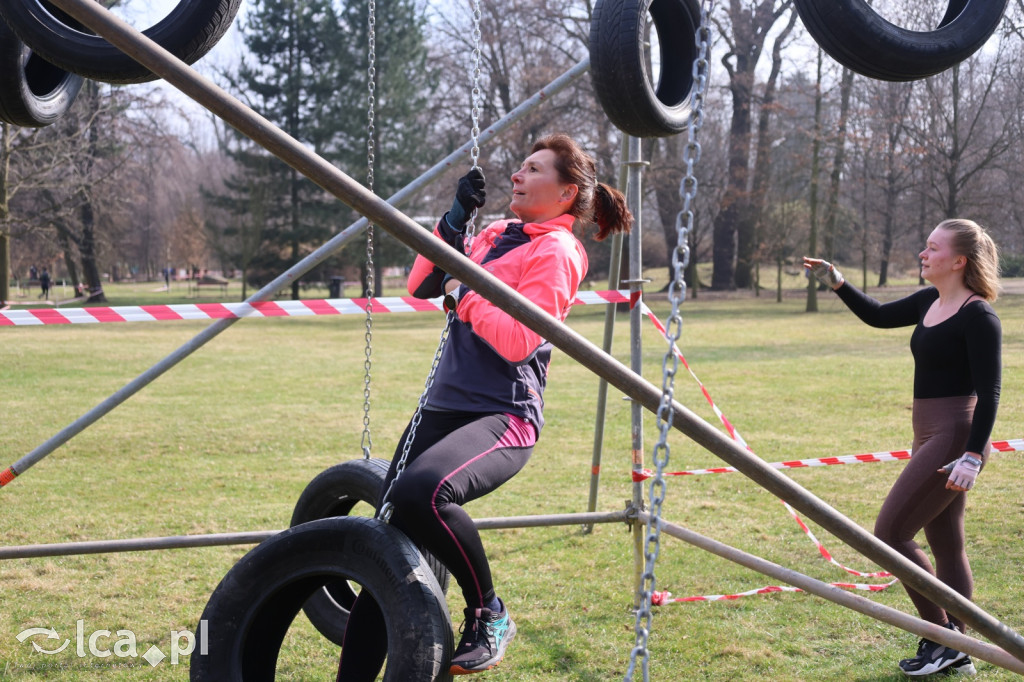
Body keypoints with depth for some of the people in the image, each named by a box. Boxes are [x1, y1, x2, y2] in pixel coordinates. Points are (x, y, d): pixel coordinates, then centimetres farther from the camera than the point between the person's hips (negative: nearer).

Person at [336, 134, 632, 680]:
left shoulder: (556, 252, -4)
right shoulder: (496, 235, 20)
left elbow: (517, 341, -16)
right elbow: (421, 285, 18)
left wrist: (462, 292, -8)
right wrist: (455, 219, 10)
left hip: (502, 417, -8)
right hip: (444, 407, 8)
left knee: (421, 491, -36)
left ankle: (488, 615, -13)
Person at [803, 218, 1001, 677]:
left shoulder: (978, 316, -15)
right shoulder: (930, 303, 10)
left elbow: (988, 393, -18)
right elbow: (878, 315, 26)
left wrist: (972, 457, -24)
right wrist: (836, 282, 15)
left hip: (954, 437, -9)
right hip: (931, 437, 9)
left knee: (889, 533, -9)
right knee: (945, 546, 13)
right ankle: (955, 652, 21)